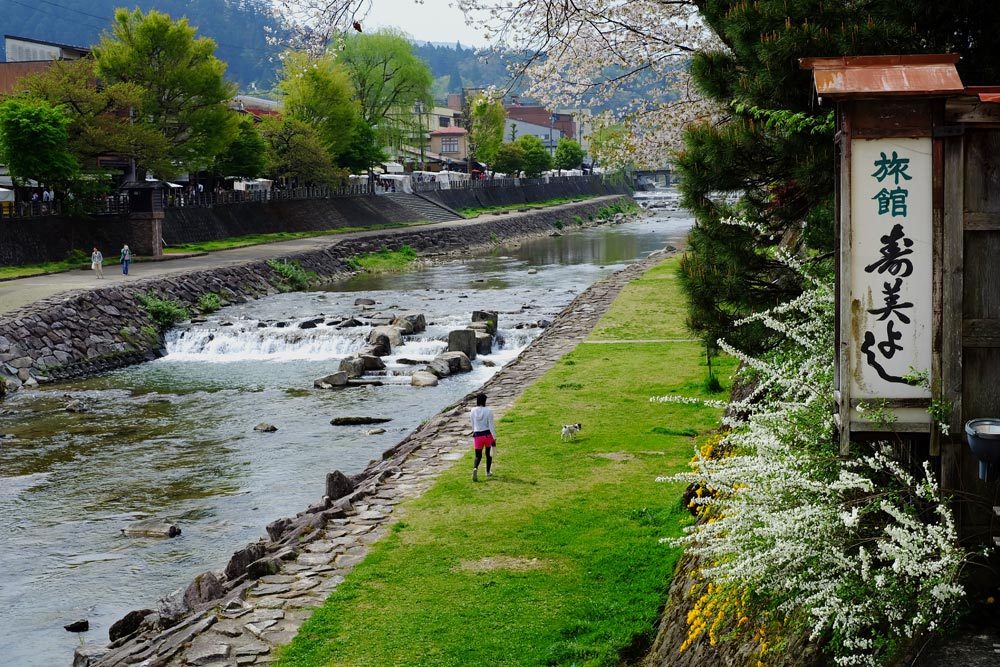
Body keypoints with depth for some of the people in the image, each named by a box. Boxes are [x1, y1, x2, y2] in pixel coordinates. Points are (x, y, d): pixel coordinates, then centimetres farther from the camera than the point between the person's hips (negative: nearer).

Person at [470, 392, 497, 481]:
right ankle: (488, 472, 34)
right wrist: (494, 438, -8)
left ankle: (475, 468, -21)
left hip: (477, 436, 1)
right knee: (489, 454, 23)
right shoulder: (488, 411, -11)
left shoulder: (473, 411, -1)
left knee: (478, 456, 10)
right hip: (488, 434, -1)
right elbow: (491, 426, -12)